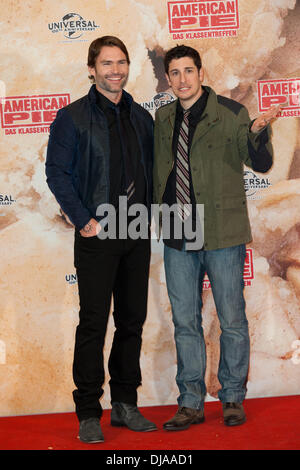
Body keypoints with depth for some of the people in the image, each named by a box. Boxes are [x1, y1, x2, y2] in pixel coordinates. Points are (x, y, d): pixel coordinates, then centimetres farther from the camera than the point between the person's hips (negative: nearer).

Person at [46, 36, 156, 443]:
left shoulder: (141, 117, 12)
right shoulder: (73, 118, -3)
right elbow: (57, 172, -6)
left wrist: (148, 212, 5)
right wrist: (84, 220, -12)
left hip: (137, 234, 5)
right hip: (97, 234, -5)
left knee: (133, 320, 10)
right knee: (94, 323, -2)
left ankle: (125, 404, 22)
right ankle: (88, 413, 8)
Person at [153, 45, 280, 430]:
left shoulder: (230, 113, -3)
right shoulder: (162, 119, 10)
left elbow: (260, 164, -5)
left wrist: (257, 132, -23)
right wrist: (160, 211, 7)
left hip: (222, 233, -4)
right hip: (178, 238, 4)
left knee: (232, 320, 6)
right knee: (185, 322, 10)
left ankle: (233, 398, 23)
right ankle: (191, 404, 21)